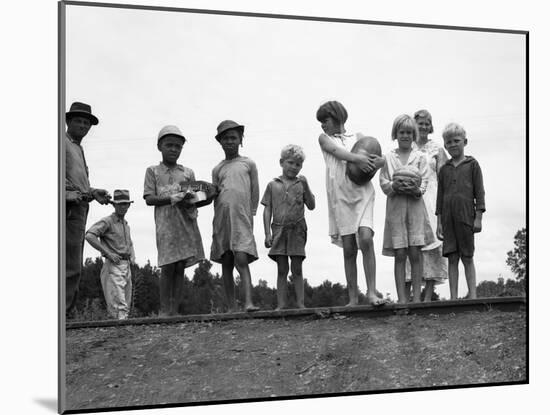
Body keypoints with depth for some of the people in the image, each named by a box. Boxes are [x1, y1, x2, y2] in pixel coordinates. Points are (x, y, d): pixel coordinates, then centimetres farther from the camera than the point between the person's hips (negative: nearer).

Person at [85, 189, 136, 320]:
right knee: (119, 305, -18)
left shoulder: (125, 224, 20)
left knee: (126, 304, 9)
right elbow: (89, 236, -21)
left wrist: (133, 257, 14)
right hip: (113, 266, -8)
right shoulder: (107, 221, -5)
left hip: (126, 266, 8)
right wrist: (108, 253, -20)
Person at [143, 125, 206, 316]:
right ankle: (164, 310, -1)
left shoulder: (188, 172, 16)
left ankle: (175, 309, 4)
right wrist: (173, 199, -15)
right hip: (166, 224, -3)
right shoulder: (153, 171, 9)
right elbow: (149, 199, -1)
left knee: (180, 267, 1)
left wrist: (191, 201, -11)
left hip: (186, 223, 3)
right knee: (168, 267, -7)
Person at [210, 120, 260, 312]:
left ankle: (248, 302, -22)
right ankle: (231, 308, 6)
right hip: (221, 219, 3)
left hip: (241, 218, -3)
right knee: (226, 264, 2)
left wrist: (250, 215, 6)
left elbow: (255, 193, 11)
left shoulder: (248, 164, 10)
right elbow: (215, 196, 18)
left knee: (242, 260, -17)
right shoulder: (217, 169, 16)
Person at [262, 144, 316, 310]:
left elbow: (311, 206, 2)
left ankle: (300, 303, 5)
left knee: (297, 269, 2)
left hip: (297, 229, 0)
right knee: (282, 270, 1)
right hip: (279, 230, 0)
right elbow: (267, 210, 5)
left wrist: (306, 186, -10)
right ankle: (281, 304, 2)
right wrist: (267, 233, -2)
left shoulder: (301, 184, 8)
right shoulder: (273, 185, 7)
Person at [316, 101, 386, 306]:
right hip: (340, 195, 0)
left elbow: (381, 158, 8)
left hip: (362, 192, 0)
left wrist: (376, 161, -16)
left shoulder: (358, 137, 17)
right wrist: (357, 158, -24)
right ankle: (353, 298, 5)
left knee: (366, 238, -18)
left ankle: (371, 292, -15)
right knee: (349, 248, -1)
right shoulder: (324, 139, 16)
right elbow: (337, 152, -6)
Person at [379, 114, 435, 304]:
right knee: (399, 255, -2)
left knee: (415, 253, -4)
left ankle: (416, 297, 0)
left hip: (415, 205, 0)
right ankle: (401, 298, 0)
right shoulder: (388, 158, 11)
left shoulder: (420, 157, 11)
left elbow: (424, 183, 3)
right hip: (395, 207, 0)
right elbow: (383, 183, 4)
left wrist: (415, 189, -19)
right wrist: (395, 186, -17)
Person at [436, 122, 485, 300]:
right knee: (452, 258, 2)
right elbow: (440, 196, 12)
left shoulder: (472, 164, 4)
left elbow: (479, 192, 1)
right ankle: (453, 297, 4)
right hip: (448, 218, 3)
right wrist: (439, 222, 6)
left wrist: (478, 217, -6)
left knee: (467, 258, 1)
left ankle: (472, 295, 6)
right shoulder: (444, 169, 12)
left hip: (466, 216, -2)